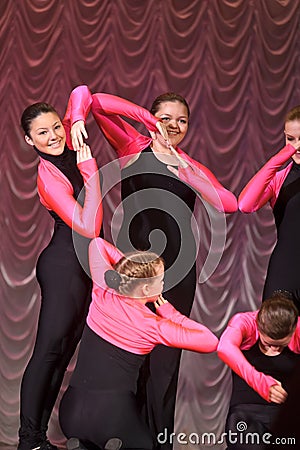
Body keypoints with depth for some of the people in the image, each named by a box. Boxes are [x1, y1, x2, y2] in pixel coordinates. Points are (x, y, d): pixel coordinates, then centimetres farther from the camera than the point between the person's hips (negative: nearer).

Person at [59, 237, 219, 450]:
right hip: (114, 414, -5)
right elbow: (211, 342, -8)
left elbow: (98, 244, 16)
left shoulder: (103, 295, 0)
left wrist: (128, 269, 10)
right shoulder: (154, 327, -11)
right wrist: (168, 312, 0)